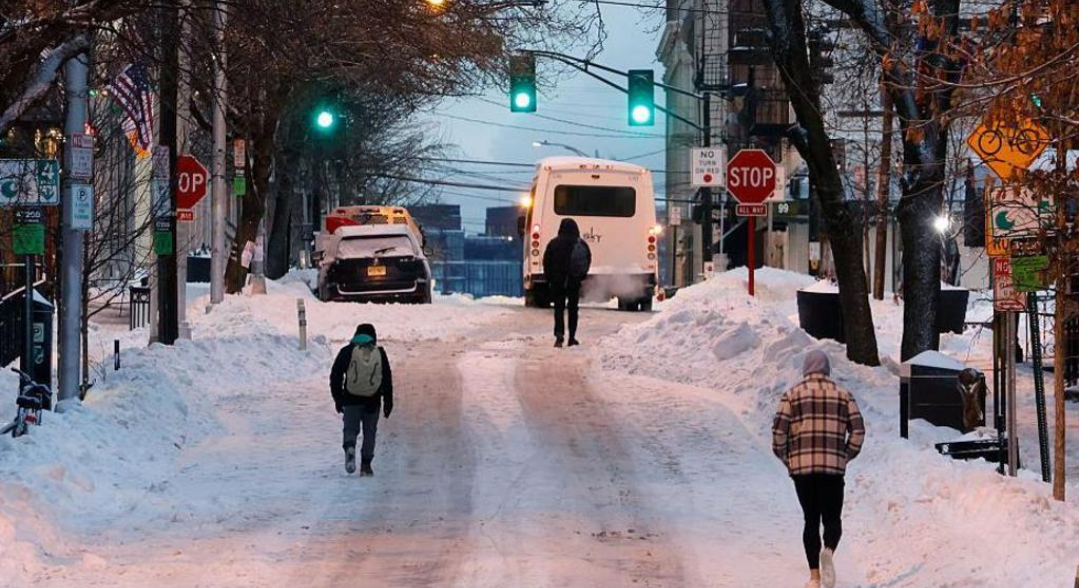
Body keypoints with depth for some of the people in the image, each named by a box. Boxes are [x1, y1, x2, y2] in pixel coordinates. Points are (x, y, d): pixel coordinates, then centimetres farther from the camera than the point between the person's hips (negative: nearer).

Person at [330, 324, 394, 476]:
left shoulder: (347, 351, 2)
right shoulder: (379, 353, 5)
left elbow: (336, 376, 1)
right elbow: (387, 379, 6)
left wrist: (338, 399, 7)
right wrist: (388, 403, 11)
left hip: (351, 399, -1)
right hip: (373, 400, 1)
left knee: (351, 429, 7)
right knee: (370, 432, 10)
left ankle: (350, 447, -24)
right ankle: (365, 465, 7)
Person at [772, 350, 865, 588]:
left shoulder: (793, 394, 4)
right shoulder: (842, 395, 8)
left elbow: (778, 430, -3)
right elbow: (858, 430, 1)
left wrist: (784, 457, 11)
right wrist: (847, 456, 14)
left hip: (801, 467, 0)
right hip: (833, 467, 0)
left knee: (811, 520, 9)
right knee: (832, 519, 8)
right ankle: (828, 551, -24)